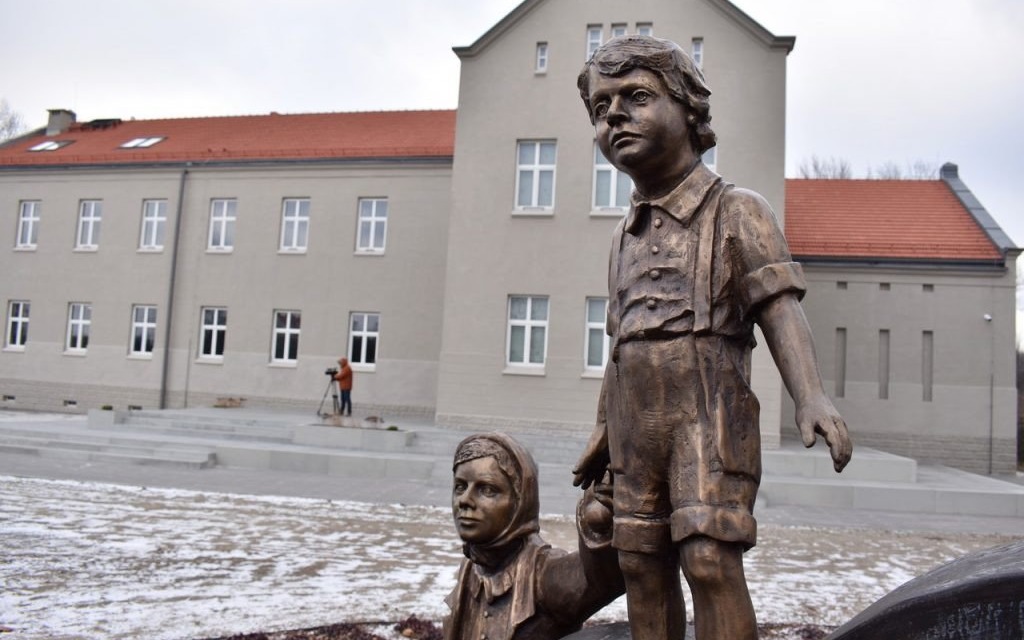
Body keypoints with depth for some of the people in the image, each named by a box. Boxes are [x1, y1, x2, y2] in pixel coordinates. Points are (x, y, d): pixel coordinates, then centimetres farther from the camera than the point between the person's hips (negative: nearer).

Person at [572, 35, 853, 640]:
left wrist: (812, 397, -30)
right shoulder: (627, 236, 16)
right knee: (642, 565, 9)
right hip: (637, 428, 6)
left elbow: (780, 309, -13)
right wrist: (603, 430, 23)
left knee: (710, 561, -14)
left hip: (709, 420, -6)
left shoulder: (737, 210, -2)